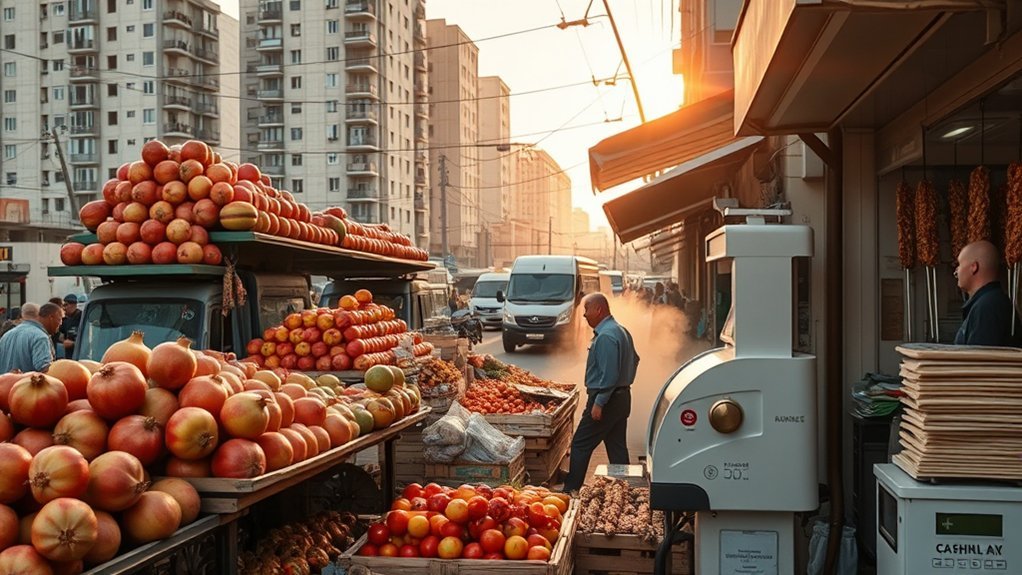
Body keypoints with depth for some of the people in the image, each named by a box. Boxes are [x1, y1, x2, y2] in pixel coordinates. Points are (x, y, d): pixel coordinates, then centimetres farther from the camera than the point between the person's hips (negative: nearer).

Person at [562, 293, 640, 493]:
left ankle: (570, 490, 2)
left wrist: (599, 403, -22)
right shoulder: (621, 331, 13)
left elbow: (609, 374, -24)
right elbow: (634, 360, 23)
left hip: (607, 399, -10)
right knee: (617, 448, 12)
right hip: (622, 397, 10)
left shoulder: (606, 336, -20)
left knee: (580, 445, -2)